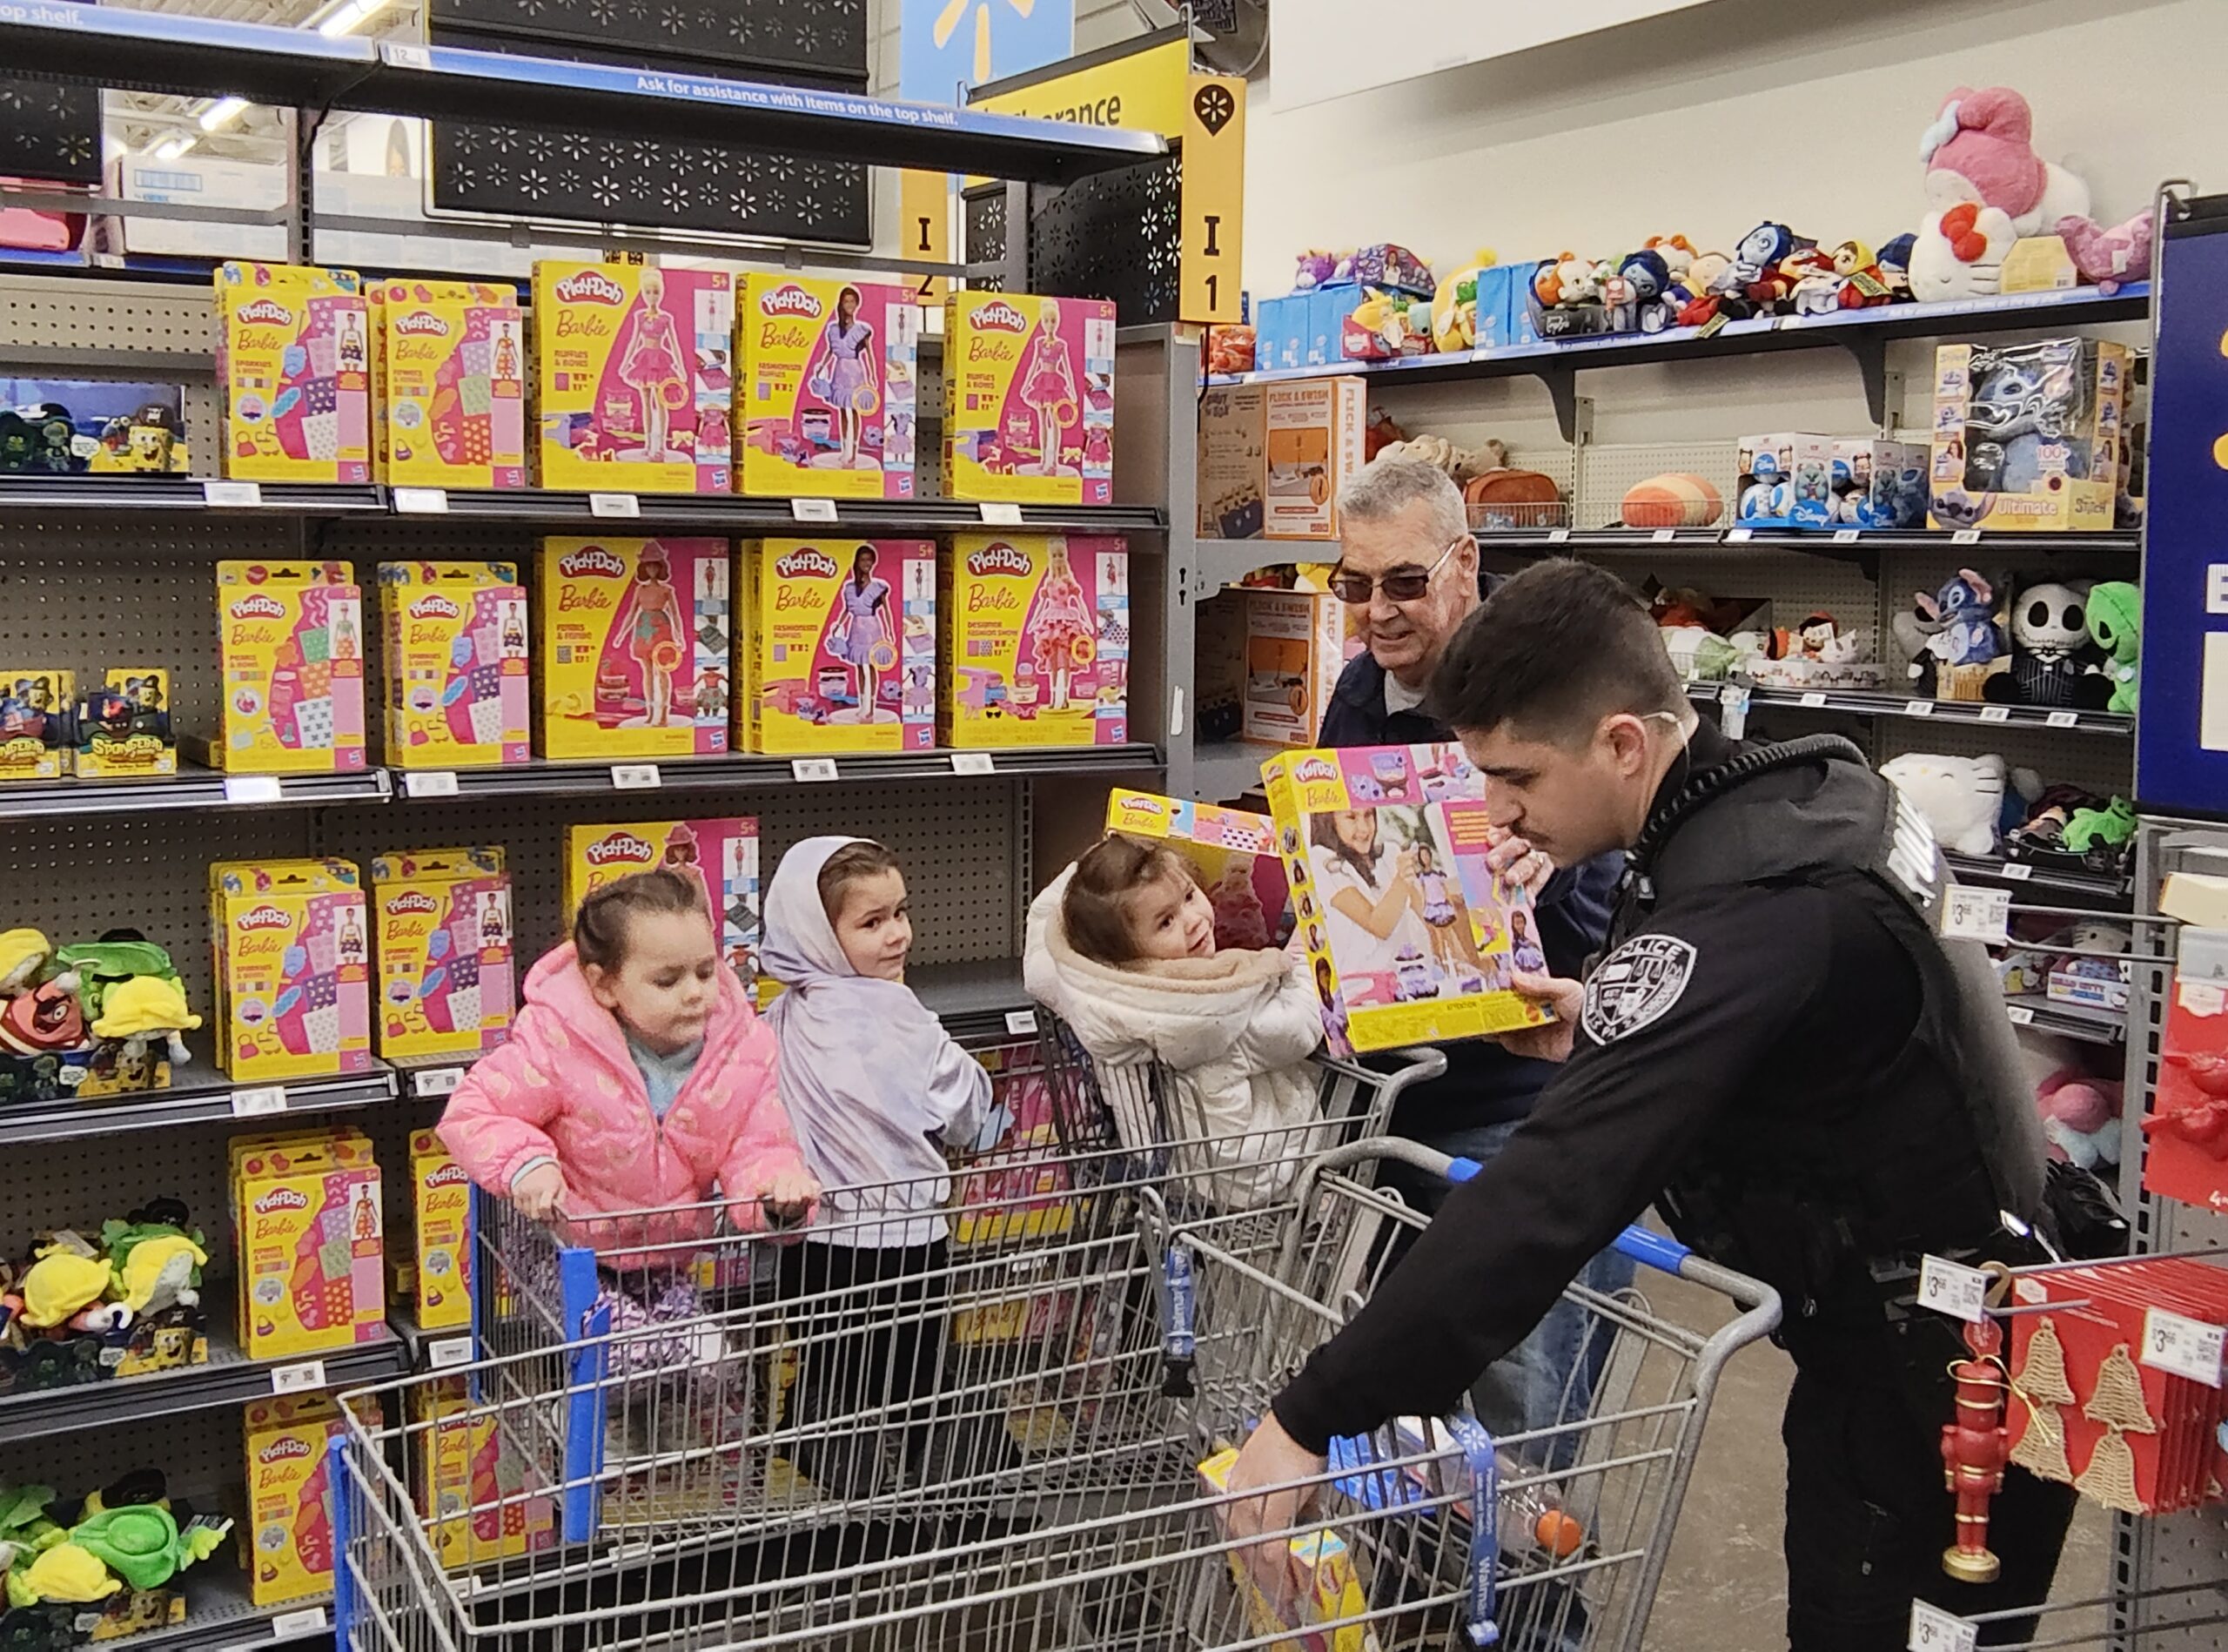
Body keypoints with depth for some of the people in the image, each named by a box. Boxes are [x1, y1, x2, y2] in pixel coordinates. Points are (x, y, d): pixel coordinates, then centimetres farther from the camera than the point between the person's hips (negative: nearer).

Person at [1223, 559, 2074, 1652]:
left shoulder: (1736, 908, -31)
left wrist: (1312, 1416, -33)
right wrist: (1610, 1036, 3)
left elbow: (1552, 1200, -36)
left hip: (1933, 1385, -9)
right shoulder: (1810, 789, -1)